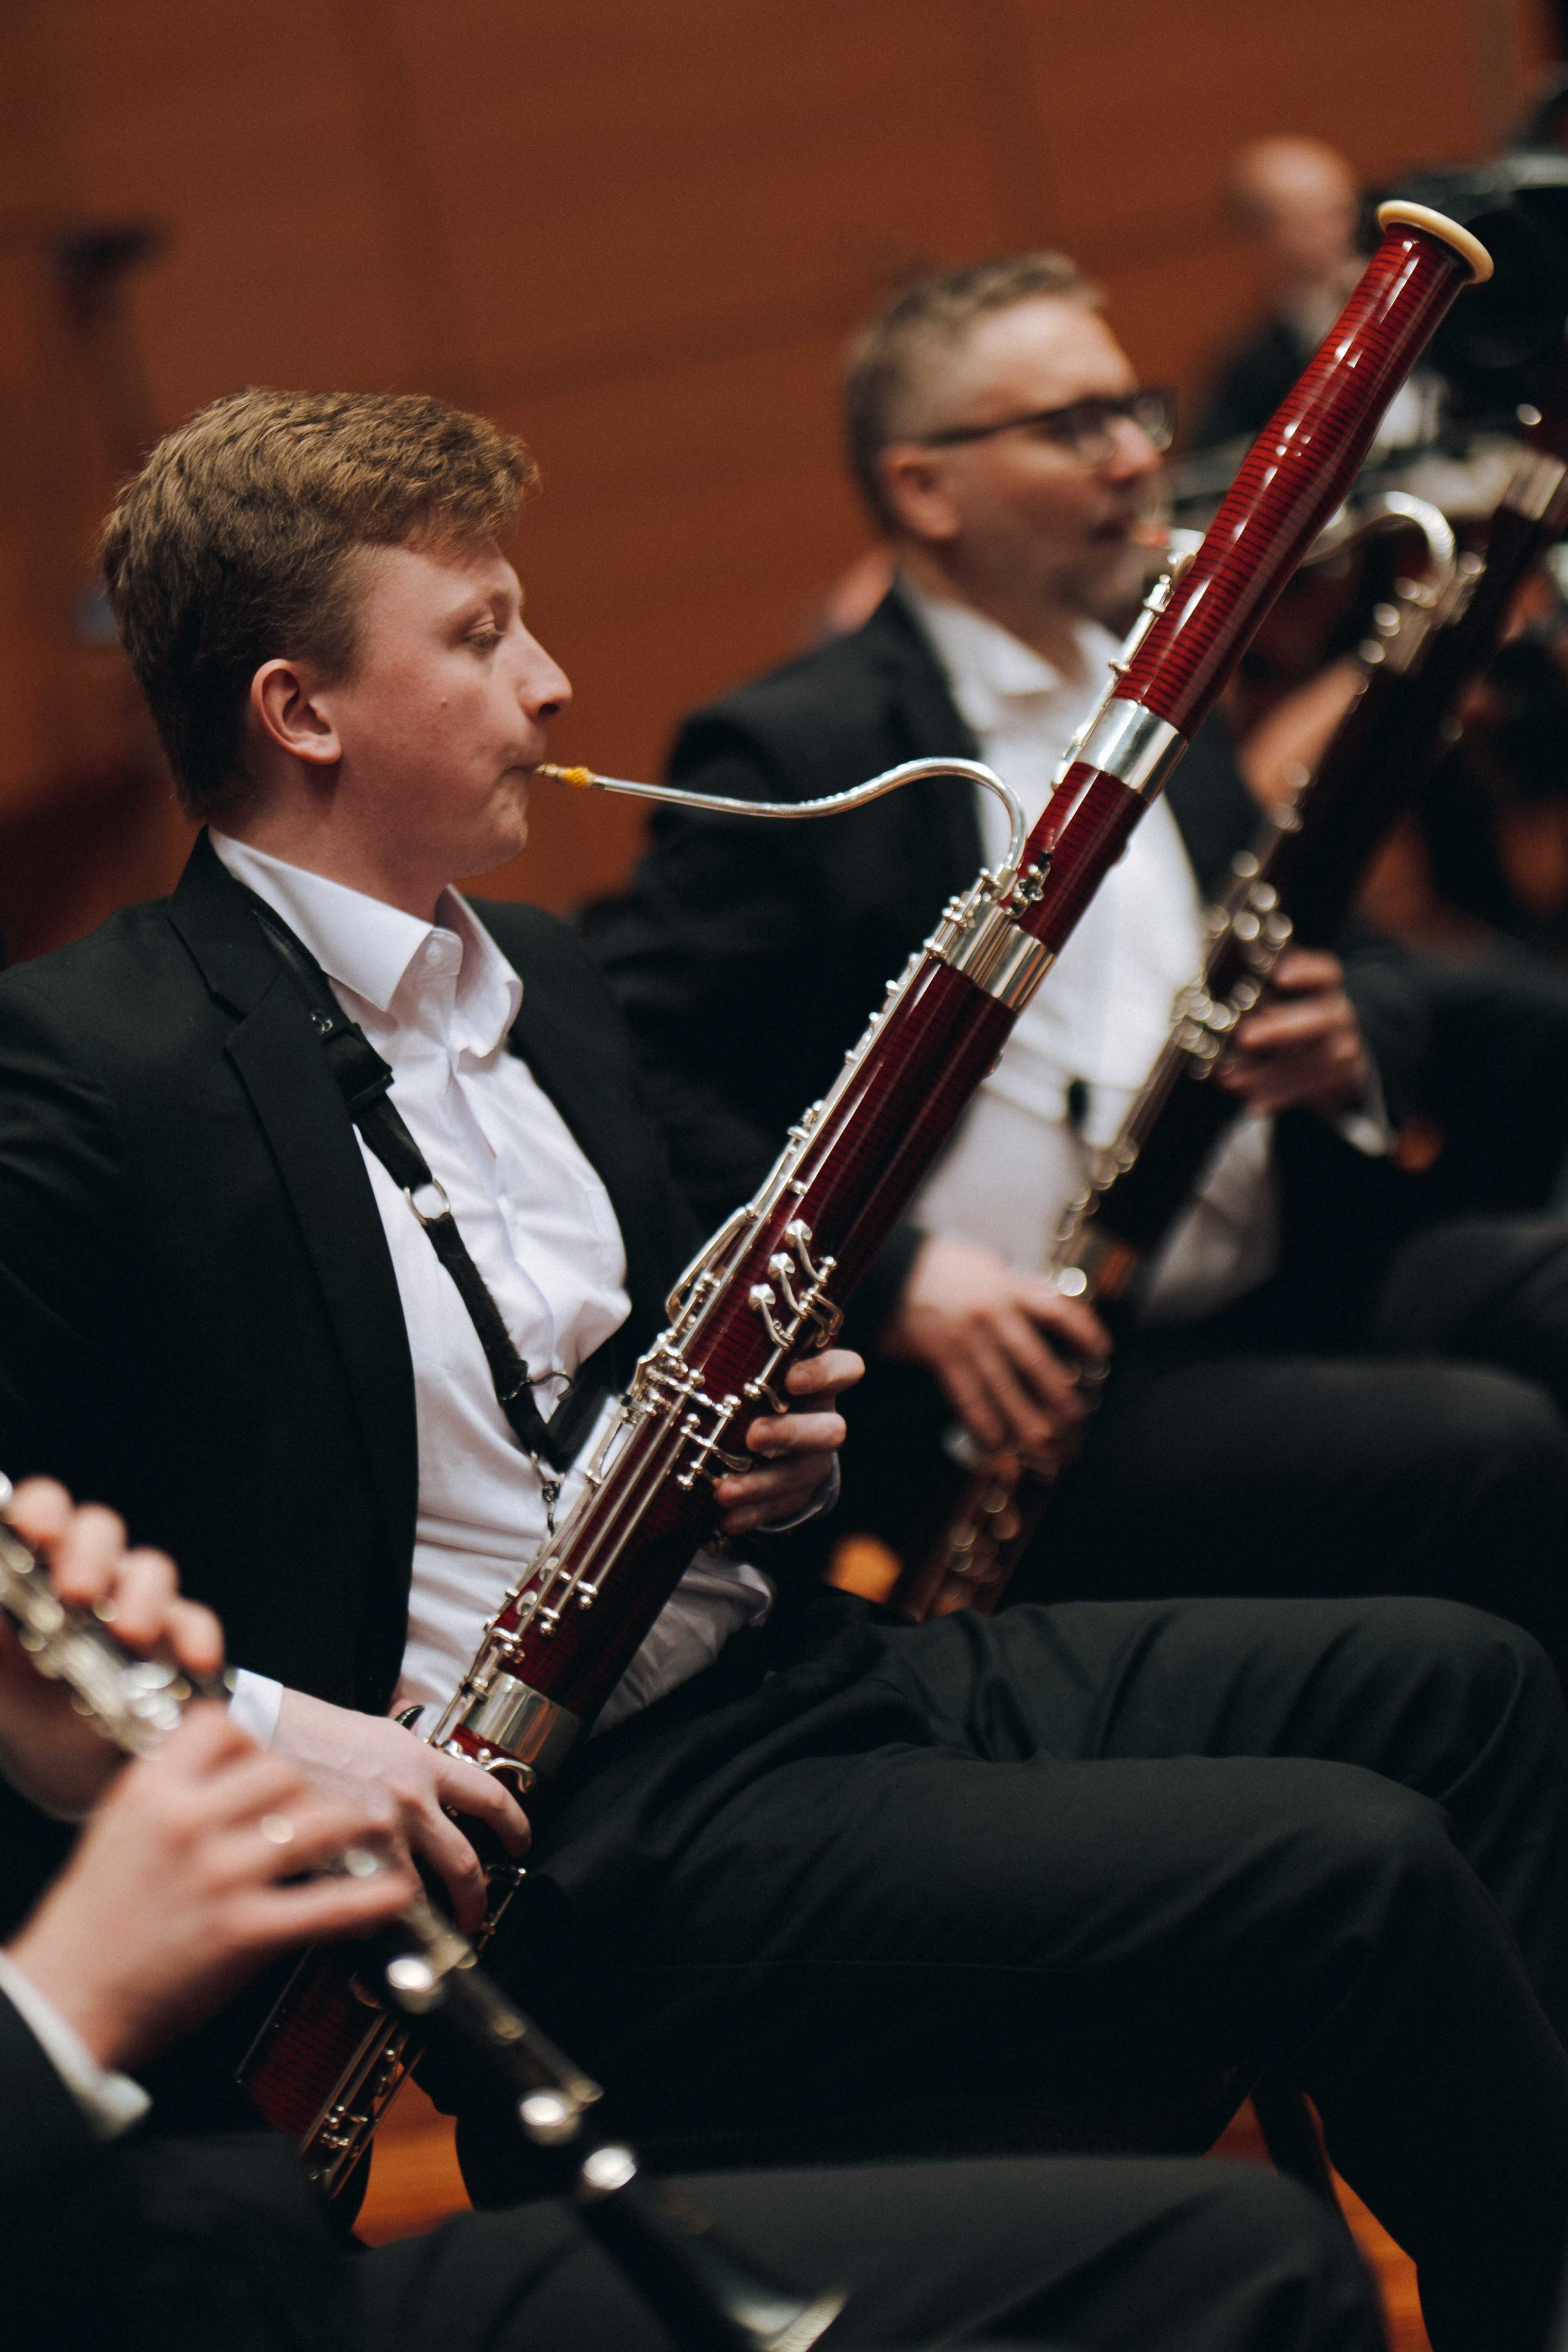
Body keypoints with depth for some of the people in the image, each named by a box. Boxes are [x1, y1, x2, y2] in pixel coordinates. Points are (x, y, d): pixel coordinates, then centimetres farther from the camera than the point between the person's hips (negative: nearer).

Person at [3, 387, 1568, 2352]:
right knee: (1355, 1873, -19)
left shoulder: (536, 982, 15)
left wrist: (766, 1443, 3)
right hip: (582, 1838, -9)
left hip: (791, 1661, 9)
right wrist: (242, 1718, -26)